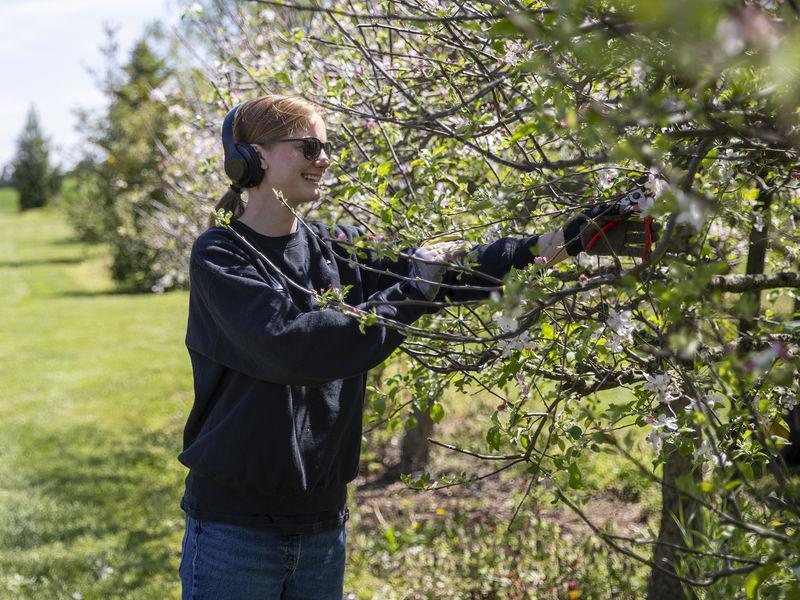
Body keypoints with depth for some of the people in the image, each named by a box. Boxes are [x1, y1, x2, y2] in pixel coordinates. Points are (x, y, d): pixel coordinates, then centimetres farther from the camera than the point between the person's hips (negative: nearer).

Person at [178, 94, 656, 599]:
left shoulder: (338, 250, 7)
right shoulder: (220, 256, -9)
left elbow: (458, 269, 1)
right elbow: (291, 344, -23)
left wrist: (567, 241, -7)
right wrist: (408, 296, -17)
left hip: (322, 520, 5)